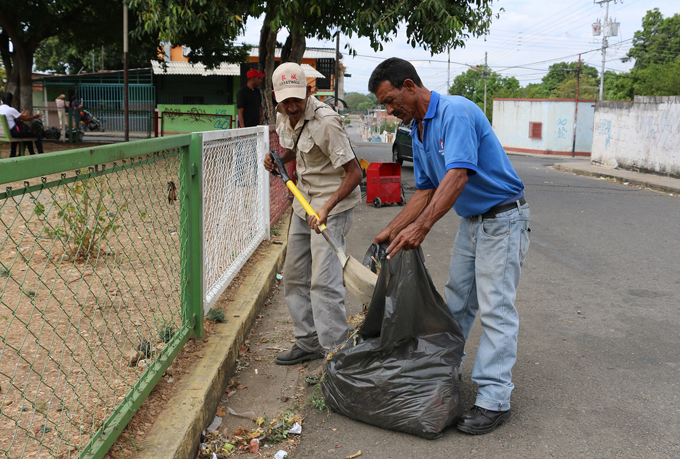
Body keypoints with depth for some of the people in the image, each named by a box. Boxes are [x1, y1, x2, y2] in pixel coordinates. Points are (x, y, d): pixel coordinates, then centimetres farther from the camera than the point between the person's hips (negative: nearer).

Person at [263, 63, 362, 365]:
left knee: (324, 280, -15)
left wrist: (327, 208, -32)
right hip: (304, 201, 9)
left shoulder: (326, 122, -23)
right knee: (294, 276, 13)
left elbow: (354, 172, -23)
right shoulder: (283, 117, 3)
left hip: (334, 203, -9)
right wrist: (276, 158, 1)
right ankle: (308, 343, 25)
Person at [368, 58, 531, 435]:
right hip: (471, 220, 9)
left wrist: (421, 226, -41)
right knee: (457, 301, 15)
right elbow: (426, 190, 12)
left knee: (495, 308, -7)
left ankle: (493, 400, -1)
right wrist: (391, 231, 5)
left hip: (502, 218, -9)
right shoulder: (417, 130, 7)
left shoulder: (456, 112, -22)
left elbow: (458, 175, -34)